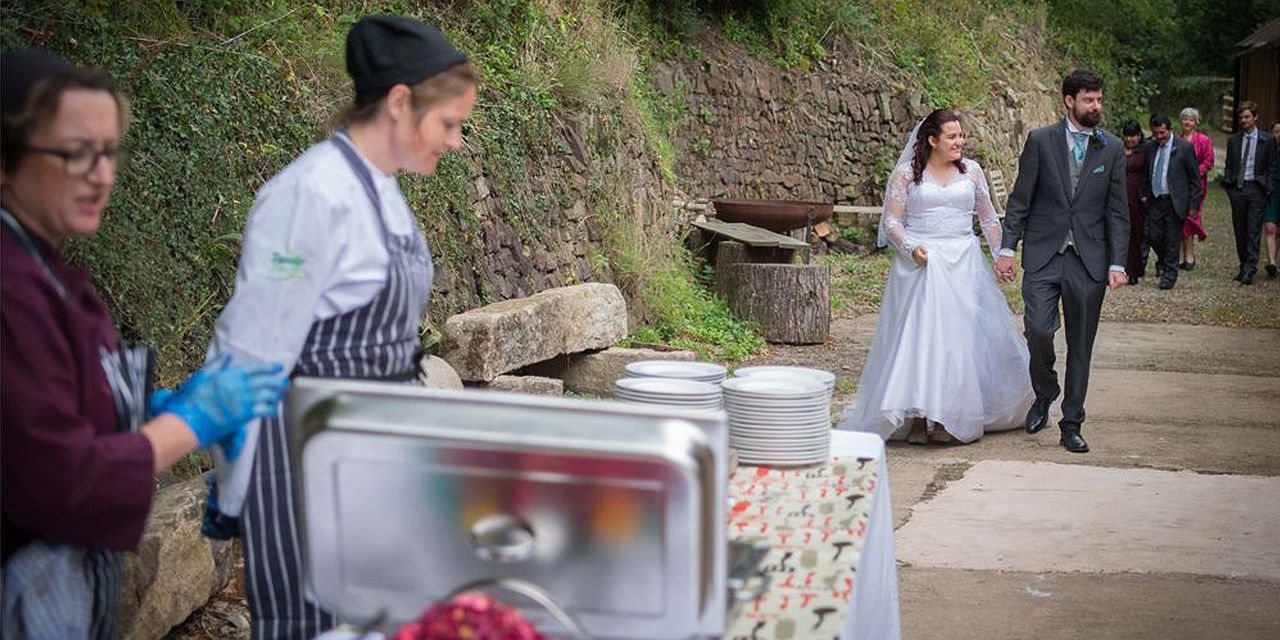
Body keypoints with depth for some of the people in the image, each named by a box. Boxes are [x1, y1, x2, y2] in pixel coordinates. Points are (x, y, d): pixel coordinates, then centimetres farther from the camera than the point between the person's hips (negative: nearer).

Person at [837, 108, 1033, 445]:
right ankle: (917, 417, -2)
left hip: (963, 265, 3)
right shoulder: (905, 173, 1)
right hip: (920, 263, -2)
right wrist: (910, 248, -15)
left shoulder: (971, 170, 10)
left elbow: (988, 218, 17)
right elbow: (891, 220, 0)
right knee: (917, 336, -6)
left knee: (961, 337, -1)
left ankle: (952, 417, 6)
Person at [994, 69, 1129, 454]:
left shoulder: (1112, 149, 6)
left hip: (1089, 260, 2)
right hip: (1043, 255, -2)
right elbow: (1020, 200, 2)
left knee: (1081, 345, 5)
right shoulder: (1040, 141, 2)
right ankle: (1044, 394, 13)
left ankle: (1071, 425, 15)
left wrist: (1117, 264, -2)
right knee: (1038, 329, -16)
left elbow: (1117, 212, 6)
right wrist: (1007, 249, -5)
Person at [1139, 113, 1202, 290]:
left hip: (1175, 202, -4)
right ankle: (1163, 261, 32)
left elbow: (1194, 177, -4)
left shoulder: (1185, 147, -8)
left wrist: (1193, 203, -6)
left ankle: (1169, 275, 13)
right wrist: (1145, 194, 12)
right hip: (1155, 200, 4)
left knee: (1172, 241, 1)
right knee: (1153, 236, 3)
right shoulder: (1150, 147, 5)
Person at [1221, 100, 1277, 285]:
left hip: (1256, 189, -3)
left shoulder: (1267, 140, 1)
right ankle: (1244, 267, 17)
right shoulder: (1233, 140, 10)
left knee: (1254, 232, -8)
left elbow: (1271, 167, 2)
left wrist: (1267, 189, -6)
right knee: (1240, 231, 8)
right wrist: (1228, 185, 2)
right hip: (1237, 188, 4)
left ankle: (1250, 270, -12)